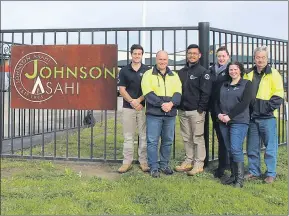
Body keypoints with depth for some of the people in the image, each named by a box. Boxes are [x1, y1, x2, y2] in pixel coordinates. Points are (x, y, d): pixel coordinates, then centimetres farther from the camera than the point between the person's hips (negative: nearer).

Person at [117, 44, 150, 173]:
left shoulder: (147, 70, 6)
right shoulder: (124, 71, 8)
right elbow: (122, 90, 3)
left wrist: (139, 100, -13)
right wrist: (132, 101, -11)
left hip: (144, 107, 0)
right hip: (128, 107, 1)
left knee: (144, 136, 3)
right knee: (128, 136, 4)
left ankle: (144, 161, 11)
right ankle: (127, 162, 9)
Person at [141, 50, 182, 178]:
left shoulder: (174, 76, 13)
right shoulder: (148, 75, 2)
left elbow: (178, 93, 2)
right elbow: (148, 93, -11)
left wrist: (171, 103, -18)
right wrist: (162, 104, -21)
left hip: (170, 114, 4)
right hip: (154, 113, -4)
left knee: (168, 141, 10)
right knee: (152, 141, -2)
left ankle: (164, 165, 23)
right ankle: (154, 167, 7)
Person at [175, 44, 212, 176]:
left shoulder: (203, 72, -4)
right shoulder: (181, 72, 15)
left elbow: (206, 92, -10)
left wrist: (200, 109, -15)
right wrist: (178, 105, 8)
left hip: (196, 111, -6)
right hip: (183, 110, 6)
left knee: (198, 138, -1)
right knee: (186, 138, 11)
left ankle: (199, 164, 6)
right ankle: (189, 161, 21)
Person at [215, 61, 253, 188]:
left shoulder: (246, 84, 2)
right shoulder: (224, 85, 18)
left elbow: (244, 103, -11)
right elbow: (217, 101, 14)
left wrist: (229, 116, -16)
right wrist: (219, 114, -6)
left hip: (239, 121, -5)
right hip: (224, 122, 5)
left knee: (236, 149, -11)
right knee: (229, 150, 8)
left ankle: (240, 179, -1)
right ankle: (233, 176, 17)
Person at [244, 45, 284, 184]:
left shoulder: (273, 74, -2)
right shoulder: (248, 74, 12)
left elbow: (278, 95, -6)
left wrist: (269, 107, -16)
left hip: (267, 117, -4)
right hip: (252, 117, 4)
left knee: (270, 147, 2)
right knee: (252, 147, 11)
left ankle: (270, 174, 14)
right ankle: (254, 172, 23)